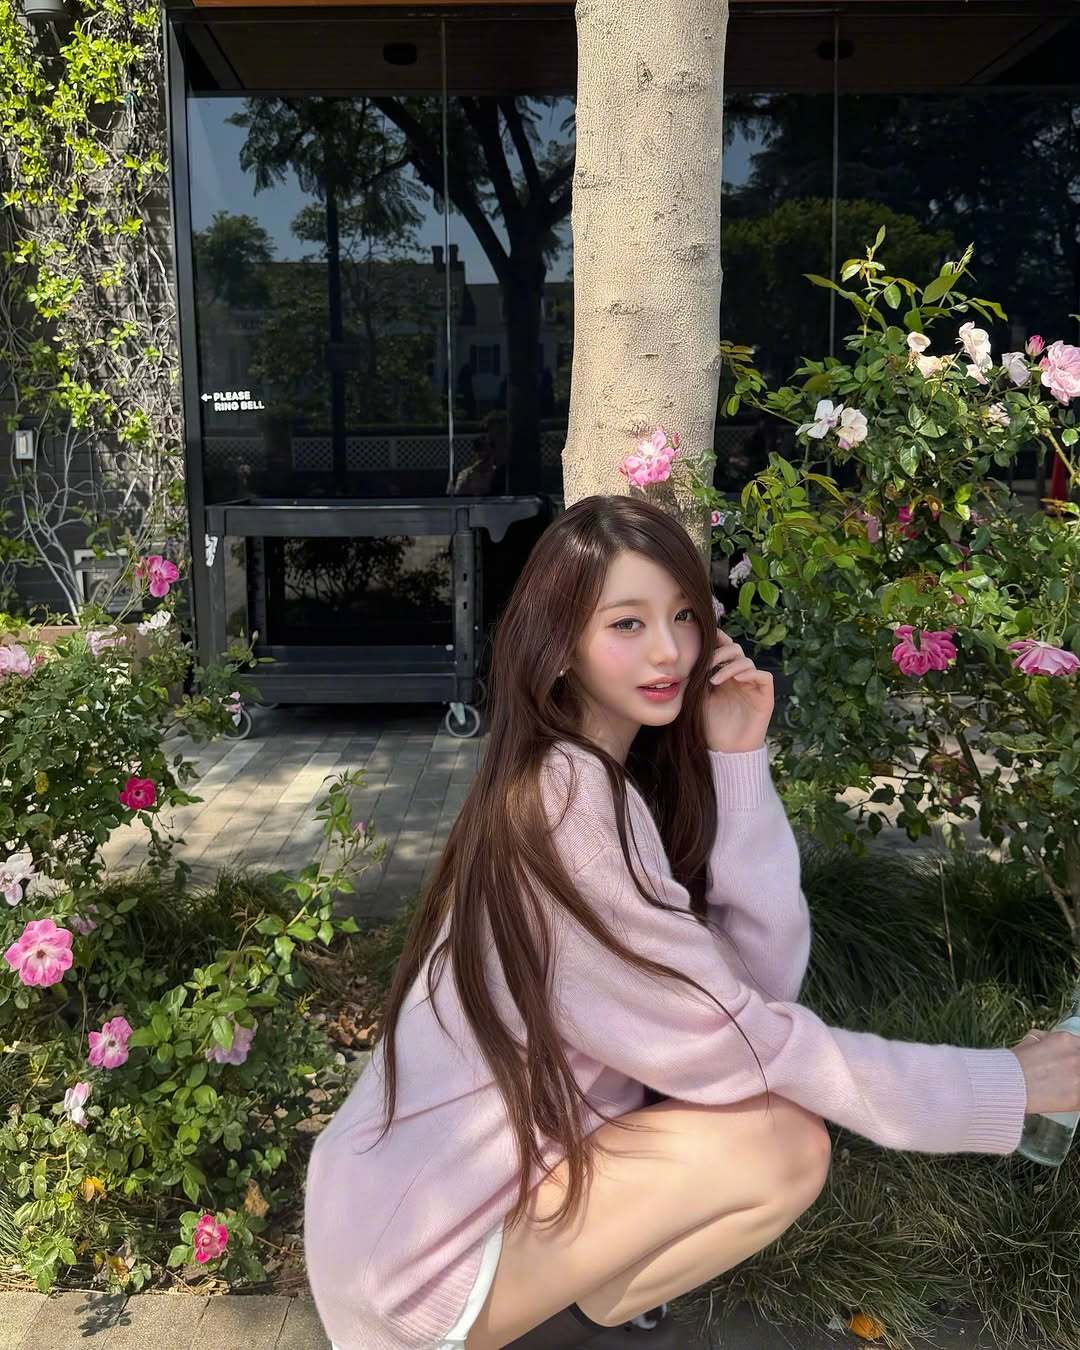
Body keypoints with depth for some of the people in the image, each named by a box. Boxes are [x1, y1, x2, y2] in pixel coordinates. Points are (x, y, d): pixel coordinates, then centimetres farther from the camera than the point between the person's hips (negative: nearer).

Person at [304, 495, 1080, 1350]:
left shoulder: (614, 779, 3)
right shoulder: (562, 807, -24)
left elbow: (763, 979, -7)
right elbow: (743, 1044, -21)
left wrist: (737, 760, -13)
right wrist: (1009, 1085, -14)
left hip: (477, 1174, 8)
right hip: (425, 1252, -8)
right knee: (786, 1145, -16)